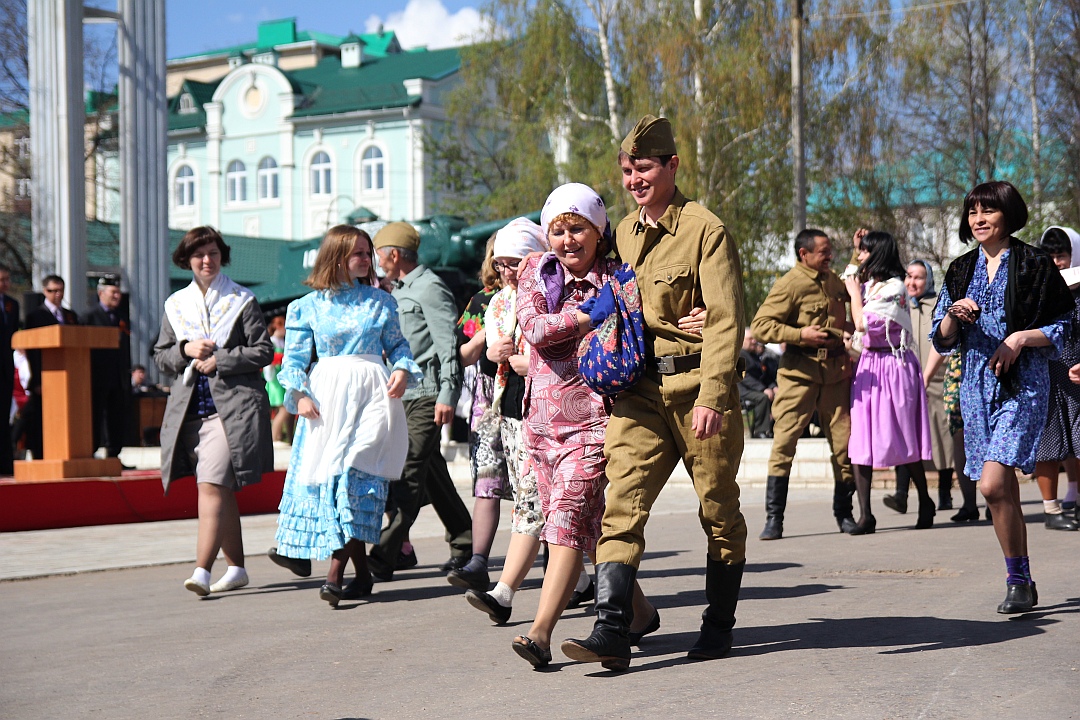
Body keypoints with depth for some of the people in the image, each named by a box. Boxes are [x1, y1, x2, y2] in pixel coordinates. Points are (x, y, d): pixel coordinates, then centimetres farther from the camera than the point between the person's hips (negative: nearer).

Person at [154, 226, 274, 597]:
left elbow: (263, 351, -2)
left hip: (232, 407, -5)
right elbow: (160, 356, 15)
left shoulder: (242, 301, 3)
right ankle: (236, 568, 20)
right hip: (190, 409, 5)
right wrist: (186, 349, -5)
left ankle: (202, 571, -25)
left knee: (213, 486, -17)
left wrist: (219, 360, -10)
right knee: (222, 491, 11)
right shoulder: (175, 305, 15)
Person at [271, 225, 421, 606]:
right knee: (323, 475, -3)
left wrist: (402, 370, -5)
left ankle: (336, 572, -15)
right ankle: (362, 574, 8)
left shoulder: (380, 301, 11)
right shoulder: (308, 306, 7)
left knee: (357, 474, -15)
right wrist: (299, 393, -7)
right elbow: (295, 356, 7)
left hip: (370, 394, -1)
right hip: (326, 397, 1)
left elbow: (397, 344, 14)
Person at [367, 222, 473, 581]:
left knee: (409, 477, -12)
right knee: (432, 475, 13)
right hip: (403, 394, 10)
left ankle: (382, 559, -18)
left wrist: (447, 394, -20)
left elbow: (448, 344, -14)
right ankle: (465, 544, 22)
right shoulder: (398, 291, 20)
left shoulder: (429, 288, -8)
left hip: (426, 394, -10)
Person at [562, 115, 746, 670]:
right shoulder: (624, 233, 13)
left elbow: (725, 320, -15)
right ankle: (611, 634, -14)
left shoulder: (705, 230, -8)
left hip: (696, 383, -5)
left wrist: (712, 396, -23)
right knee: (622, 503, -9)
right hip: (641, 387, 5)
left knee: (718, 509, 8)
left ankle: (719, 626, 23)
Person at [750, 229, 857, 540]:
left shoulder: (834, 281, 15)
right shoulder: (790, 284, -6)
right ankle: (774, 519, -5)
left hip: (835, 371, 6)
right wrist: (799, 334, -20)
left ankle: (844, 514, 17)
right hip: (799, 371, -6)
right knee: (784, 441, -9)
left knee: (843, 442, 4)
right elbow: (760, 325, -11)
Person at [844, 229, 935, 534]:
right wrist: (857, 252, 23)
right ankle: (865, 515, -5)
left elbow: (863, 323, -19)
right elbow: (851, 280, 37)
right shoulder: (870, 284, 13)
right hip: (867, 367, 8)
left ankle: (925, 503, 20)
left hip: (893, 368, -8)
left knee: (901, 439, 2)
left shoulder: (893, 287, -12)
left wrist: (855, 292, -5)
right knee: (859, 440, -3)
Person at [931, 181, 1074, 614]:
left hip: (1022, 384, -5)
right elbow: (942, 341, 11)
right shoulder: (961, 270, 12)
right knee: (1004, 492, 8)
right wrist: (954, 315, -9)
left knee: (993, 484, -18)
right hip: (977, 384, 5)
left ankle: (1017, 579, -6)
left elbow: (1061, 328, 0)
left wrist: (1021, 337, -15)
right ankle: (1023, 583, 19)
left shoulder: (1033, 265, -2)